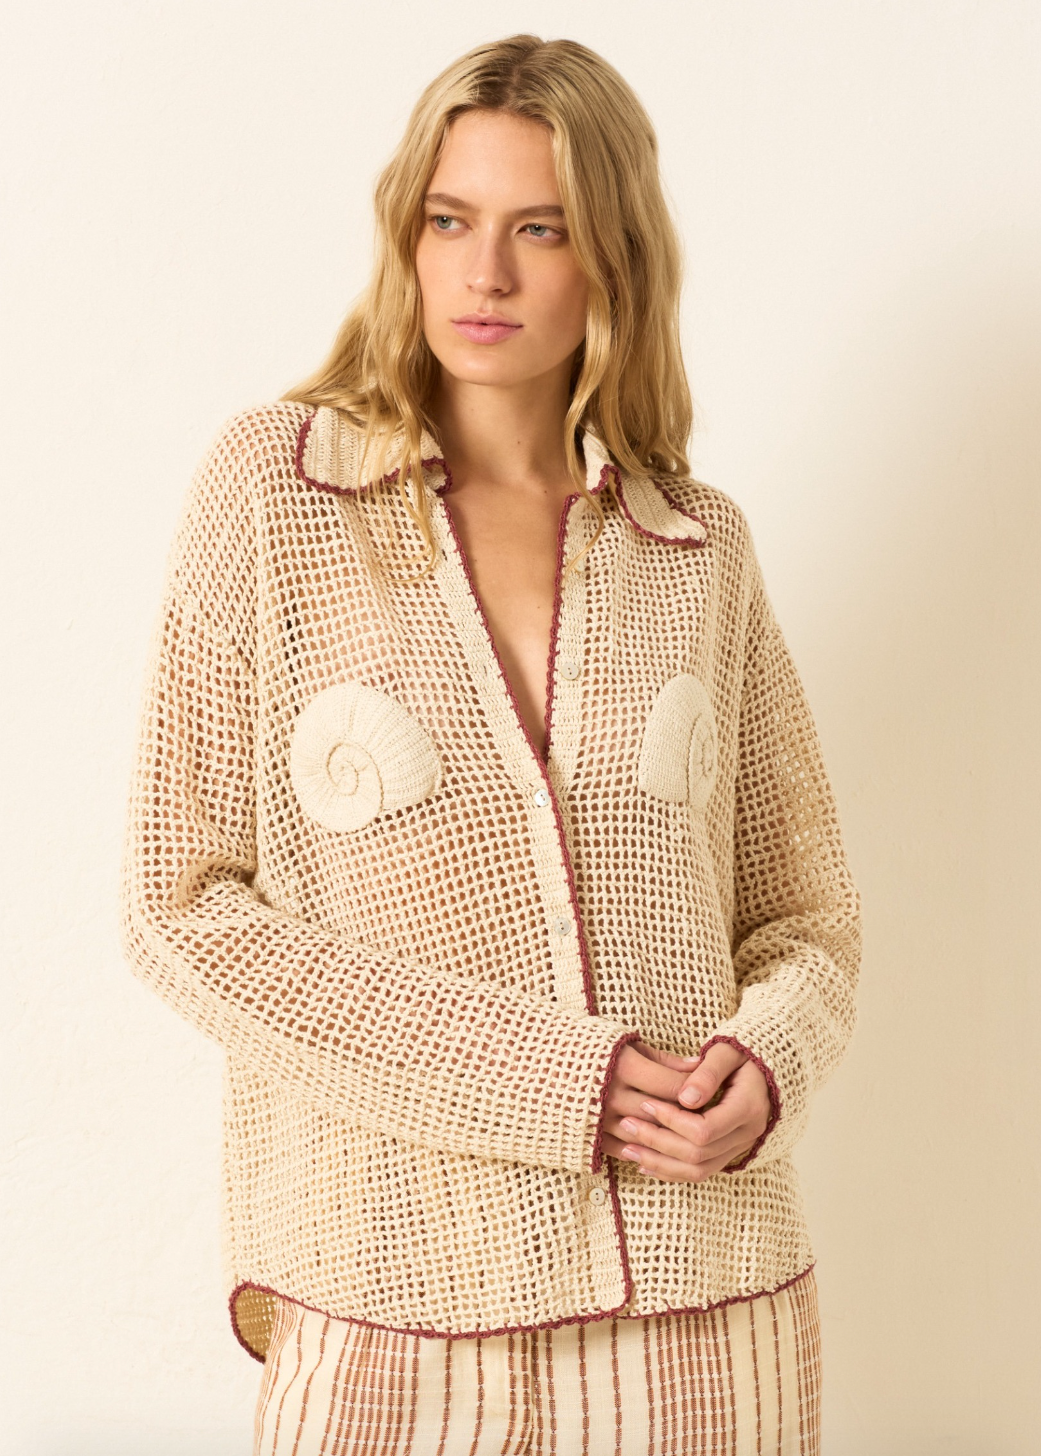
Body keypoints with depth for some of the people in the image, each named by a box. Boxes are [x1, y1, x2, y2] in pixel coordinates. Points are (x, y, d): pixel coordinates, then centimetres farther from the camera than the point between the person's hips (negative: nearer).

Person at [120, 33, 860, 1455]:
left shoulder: (701, 546, 6)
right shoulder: (272, 486, -2)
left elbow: (805, 912, 12)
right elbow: (186, 902, -6)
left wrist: (764, 1064, -11)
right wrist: (538, 1080, -14)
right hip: (402, 1301, -2)